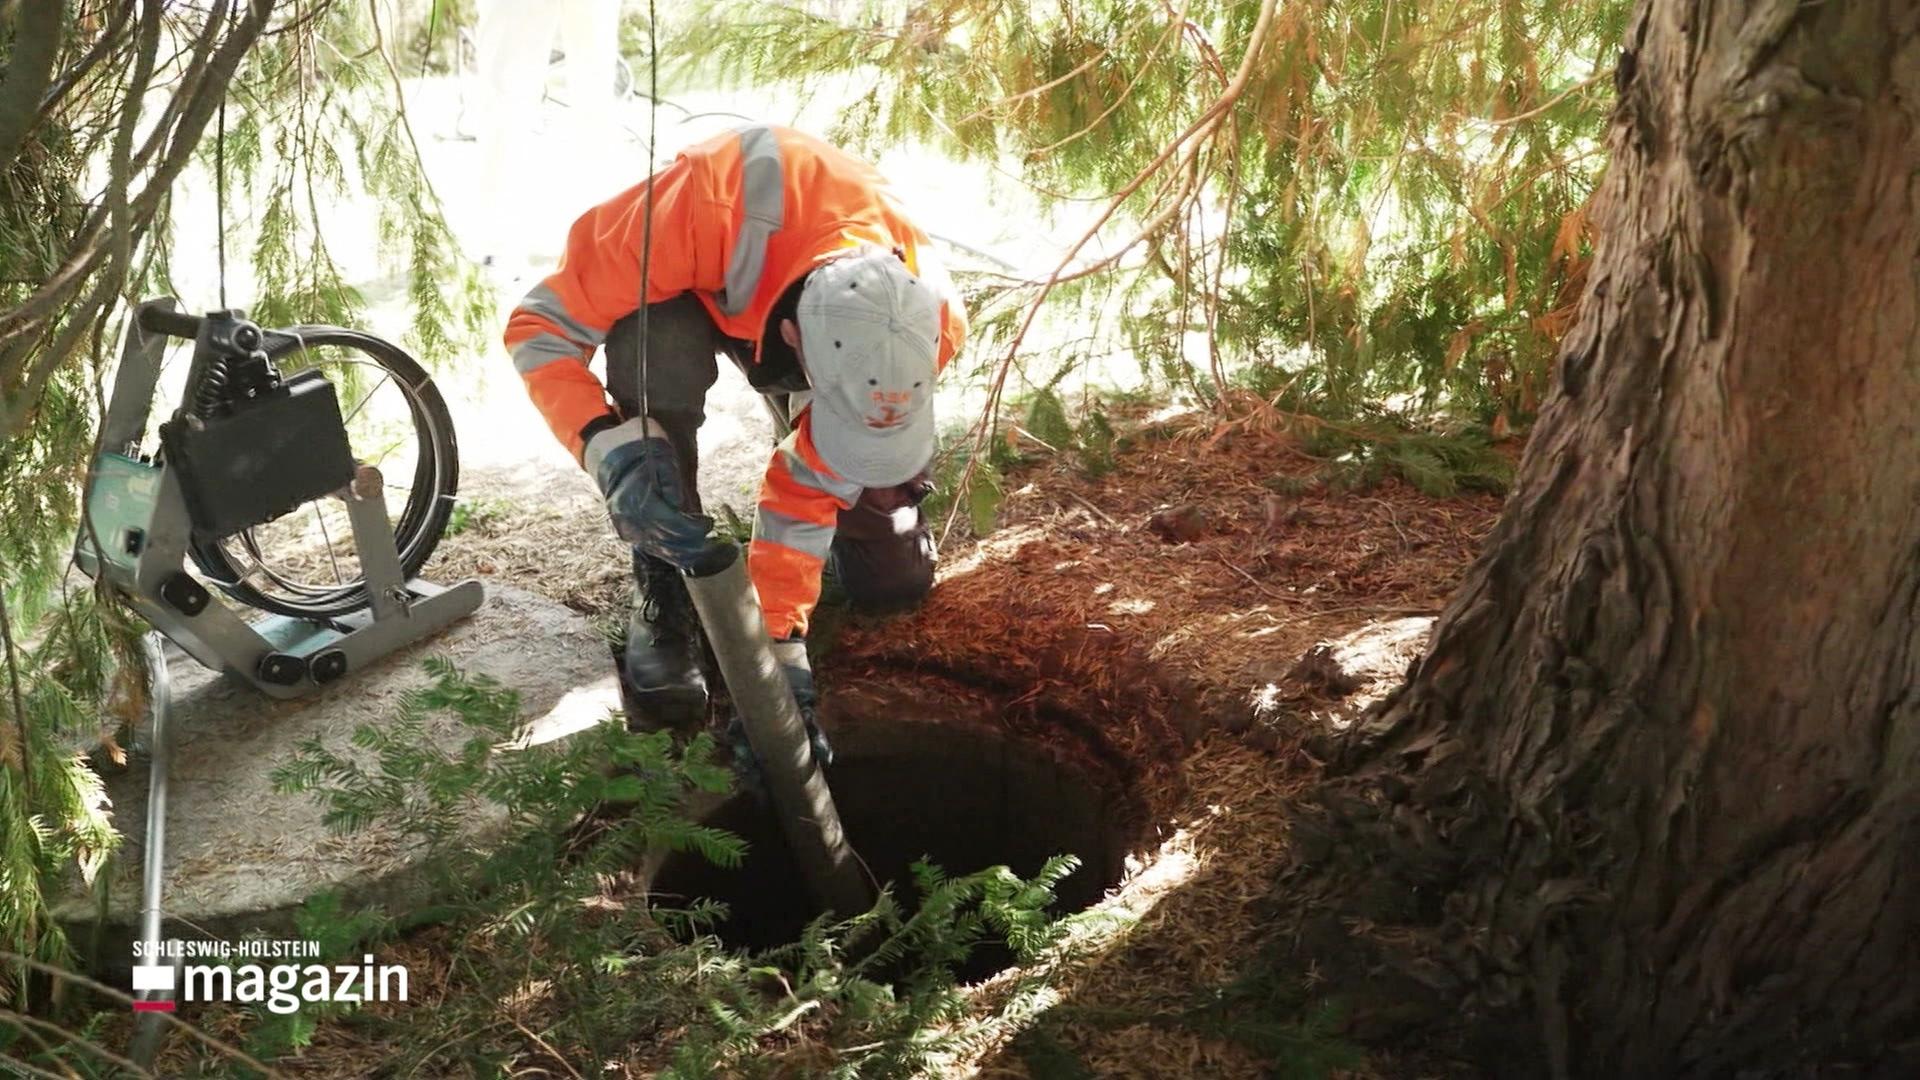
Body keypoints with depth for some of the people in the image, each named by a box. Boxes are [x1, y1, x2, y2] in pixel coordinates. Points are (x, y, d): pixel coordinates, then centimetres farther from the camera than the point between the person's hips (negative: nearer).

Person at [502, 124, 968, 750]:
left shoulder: (927, 317, -34)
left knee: (895, 581, -9)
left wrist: (779, 647, -27)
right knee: (657, 351, -42)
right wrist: (613, 445, -52)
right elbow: (540, 324, -36)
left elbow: (809, 485, -24)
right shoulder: (707, 207, -47)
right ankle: (664, 602, -20)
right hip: (689, 293, -1)